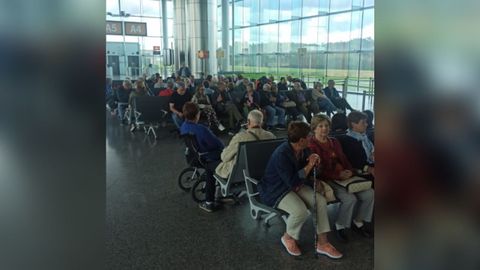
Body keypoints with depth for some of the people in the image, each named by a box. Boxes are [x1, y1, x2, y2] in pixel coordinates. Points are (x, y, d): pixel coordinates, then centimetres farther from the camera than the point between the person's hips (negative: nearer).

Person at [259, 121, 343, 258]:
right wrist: (309, 166, -24)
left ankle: (322, 243, -4)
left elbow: (303, 174, 14)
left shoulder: (304, 150, -3)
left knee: (321, 200, -12)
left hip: (295, 184, 8)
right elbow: (292, 182, -31)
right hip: (275, 190, -8)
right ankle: (288, 238, 1)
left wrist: (313, 162, -10)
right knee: (300, 211, -31)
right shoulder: (281, 154, -30)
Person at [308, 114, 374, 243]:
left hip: (344, 176, 8)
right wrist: (338, 175, -19)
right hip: (326, 180, -7)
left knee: (369, 193, -8)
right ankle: (340, 226, -1)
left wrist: (350, 171, -3)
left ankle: (358, 222, 13)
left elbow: (344, 159, 19)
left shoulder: (334, 142, 17)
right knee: (350, 198, -27)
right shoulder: (311, 145, -9)